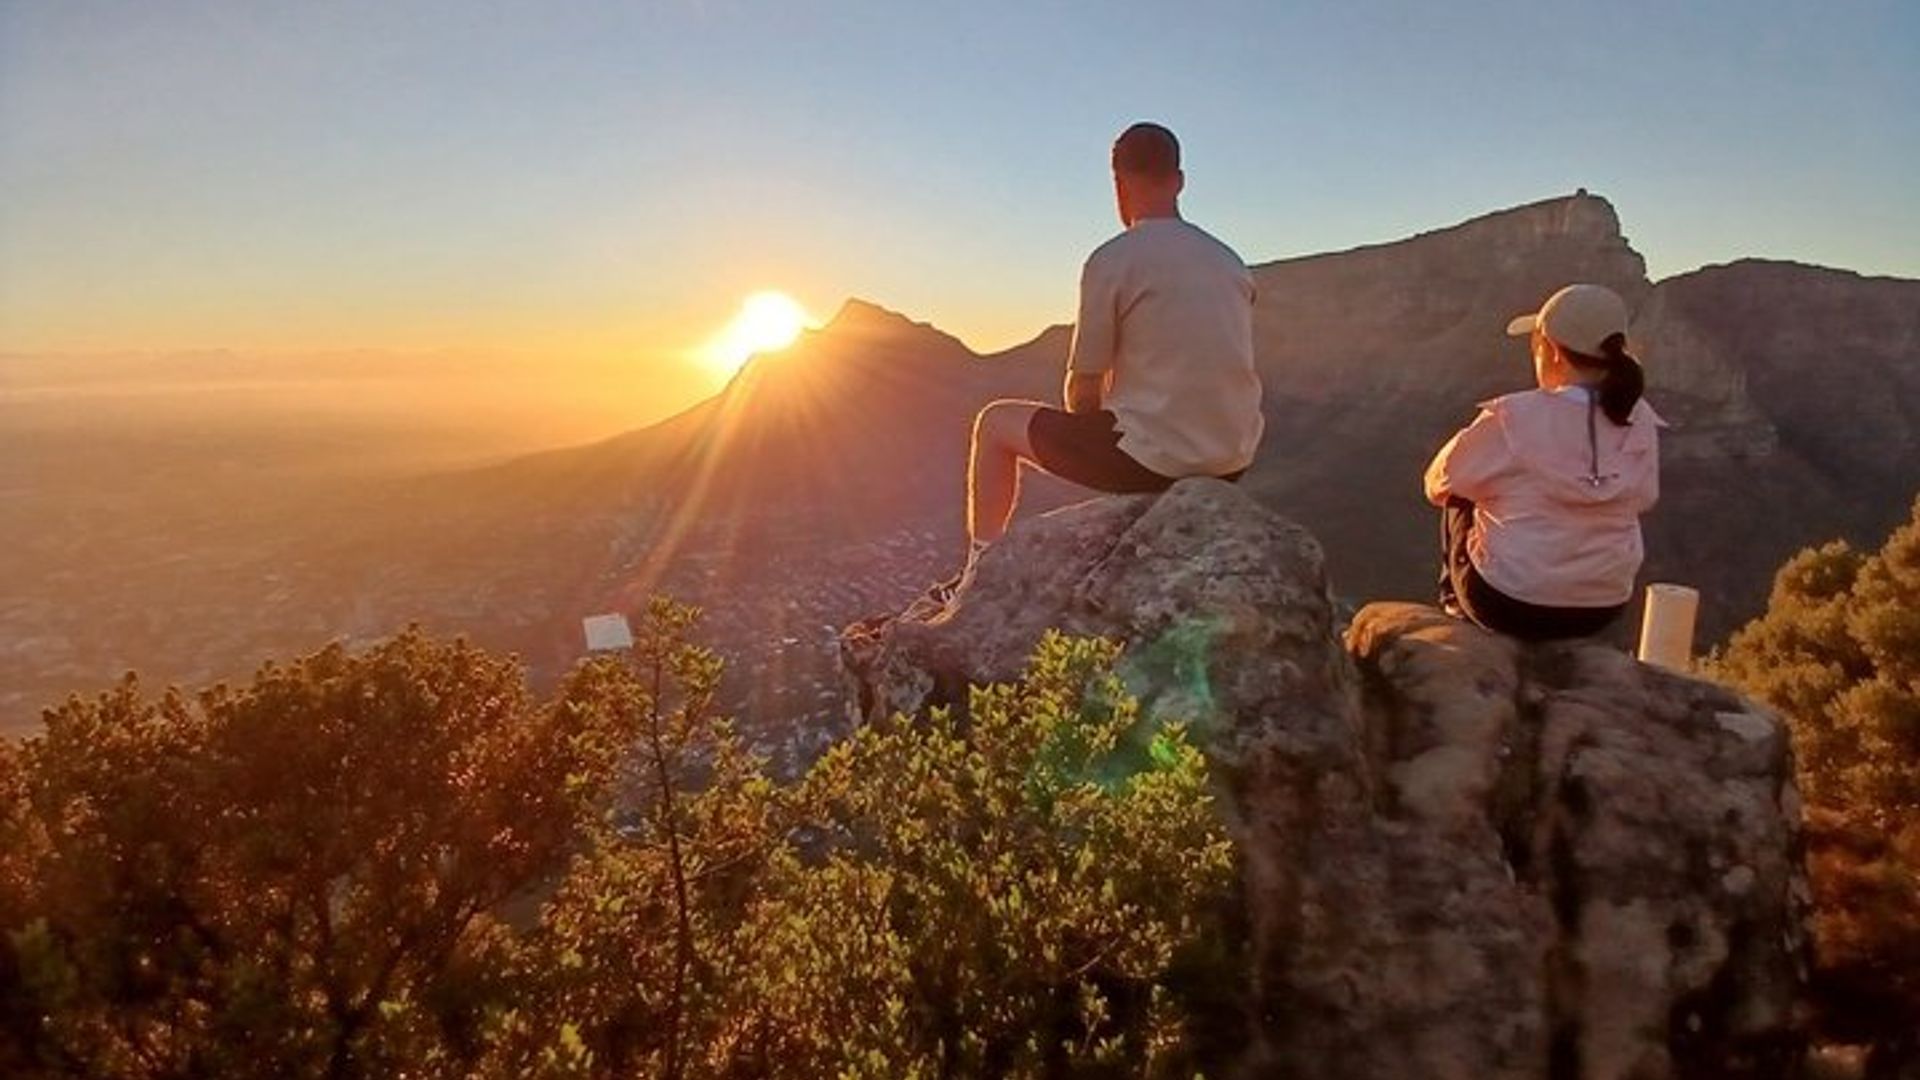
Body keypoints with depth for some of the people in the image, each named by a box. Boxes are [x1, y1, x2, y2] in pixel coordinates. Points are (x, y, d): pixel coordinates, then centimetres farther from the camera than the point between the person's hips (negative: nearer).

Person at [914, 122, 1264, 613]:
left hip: (1152, 455, -7)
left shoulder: (1111, 260, -9)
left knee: (996, 423, 12)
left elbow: (1082, 394, -6)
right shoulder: (1231, 262, 11)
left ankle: (979, 574, 19)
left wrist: (1088, 432, 17)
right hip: (1231, 463, 7)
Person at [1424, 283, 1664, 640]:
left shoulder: (1513, 418, -20)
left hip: (1510, 606, -4)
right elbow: (1643, 499, 7)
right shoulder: (1639, 420, -7)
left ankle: (1454, 601, 36)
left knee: (1461, 500, 20)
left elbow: (1438, 485, -6)